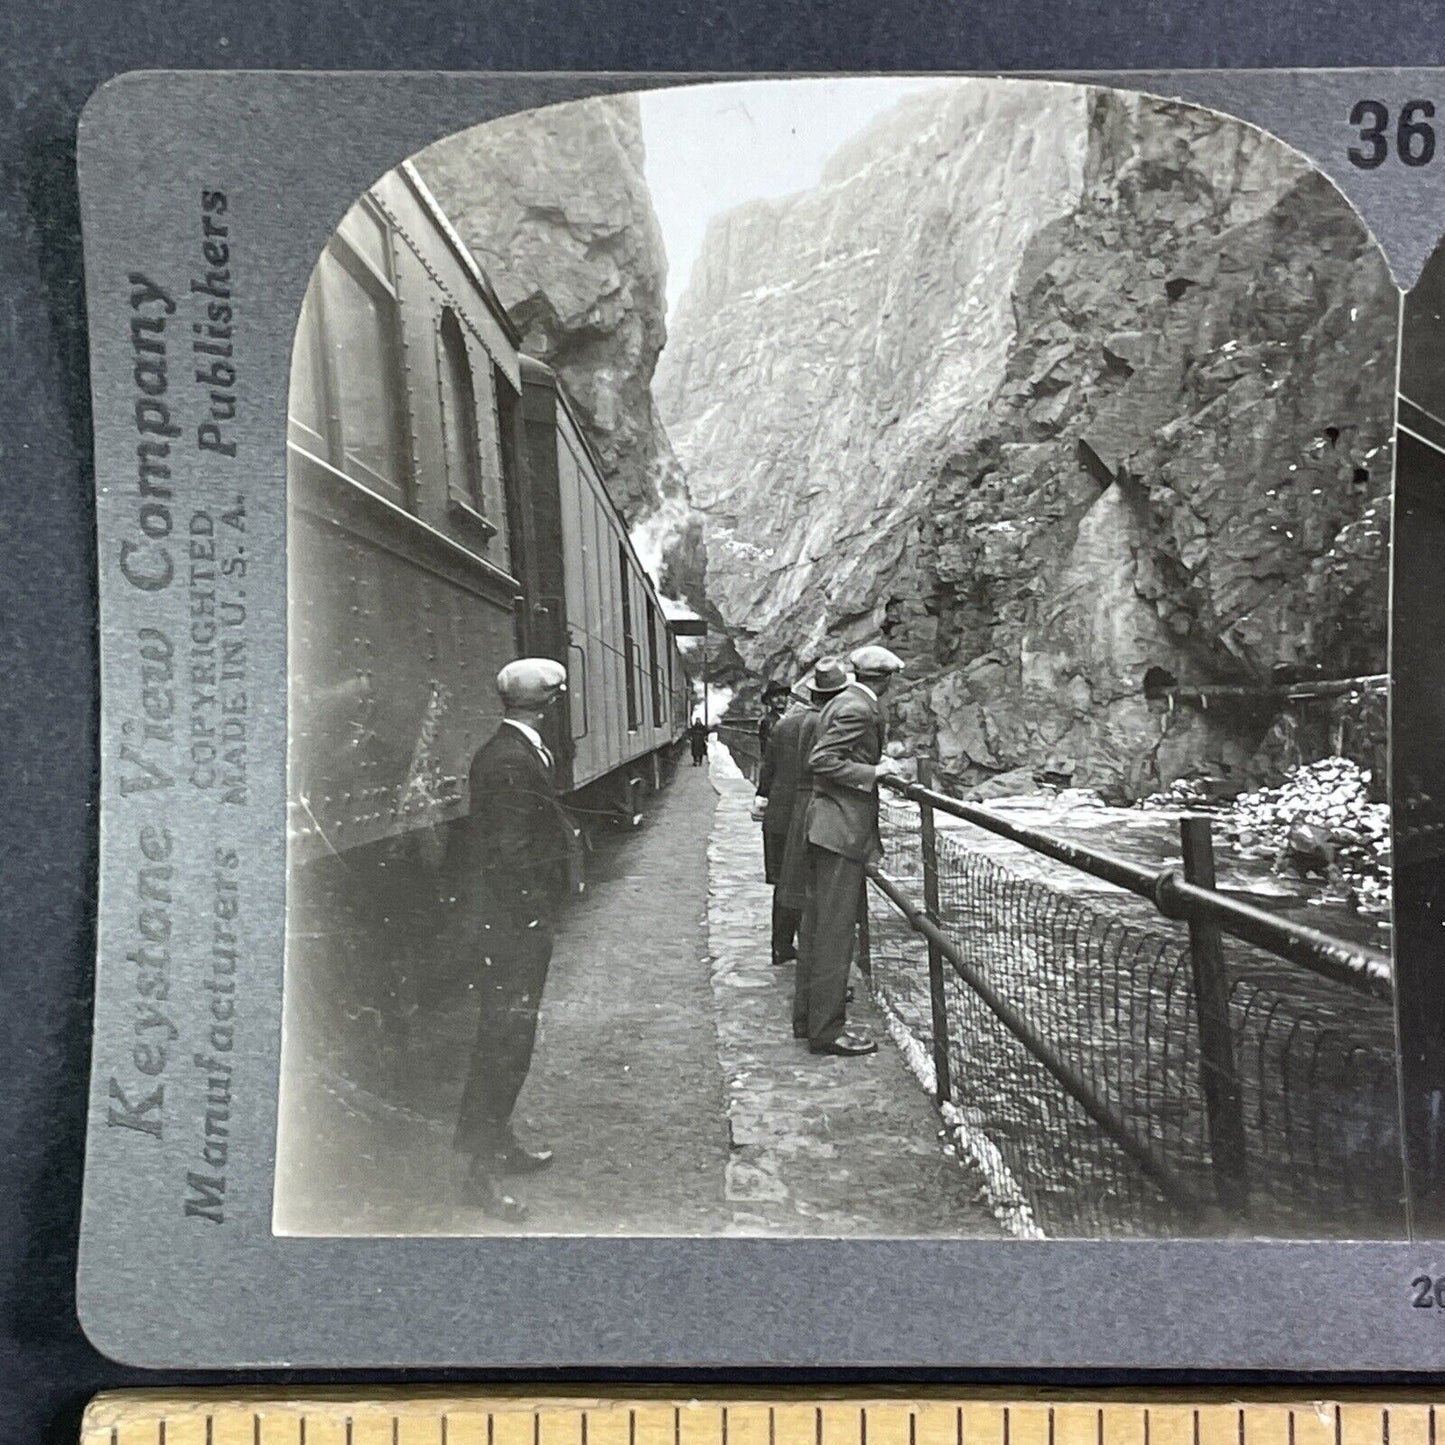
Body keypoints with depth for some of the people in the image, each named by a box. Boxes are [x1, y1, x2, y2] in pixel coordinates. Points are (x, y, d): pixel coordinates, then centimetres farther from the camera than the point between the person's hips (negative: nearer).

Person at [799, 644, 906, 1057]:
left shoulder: (843, 703, 14)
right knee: (836, 928, -7)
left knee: (819, 921, 18)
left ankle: (810, 1005, 31)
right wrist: (872, 772, -18)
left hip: (826, 824, 11)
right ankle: (827, 1029, -3)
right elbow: (820, 761, -23)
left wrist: (876, 763, 21)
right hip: (842, 826, -11)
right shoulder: (859, 710, -16)